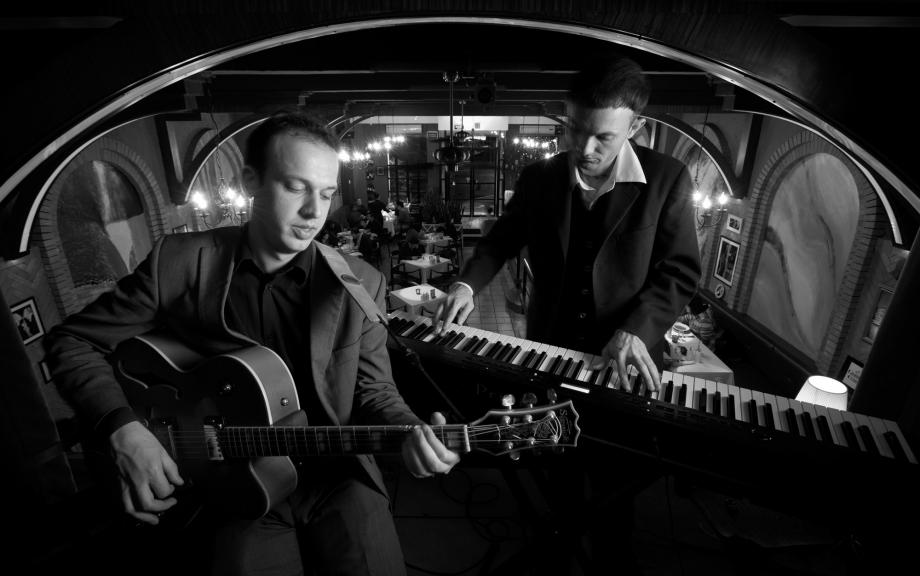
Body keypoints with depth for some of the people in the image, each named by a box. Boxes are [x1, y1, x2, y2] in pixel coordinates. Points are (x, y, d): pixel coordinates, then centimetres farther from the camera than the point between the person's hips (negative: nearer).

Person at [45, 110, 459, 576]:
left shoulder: (359, 284, -5)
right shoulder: (180, 262, -6)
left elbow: (372, 389, 1)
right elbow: (72, 341, 3)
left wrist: (409, 432, -19)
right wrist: (124, 429, -11)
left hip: (337, 476, 1)